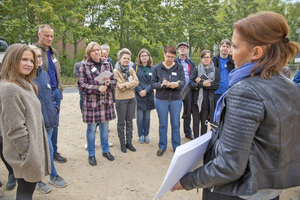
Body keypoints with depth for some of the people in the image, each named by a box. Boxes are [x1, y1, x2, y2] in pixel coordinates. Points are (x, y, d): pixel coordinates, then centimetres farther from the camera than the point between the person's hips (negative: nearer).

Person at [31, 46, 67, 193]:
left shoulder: (44, 74, 10)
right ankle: (53, 176, 23)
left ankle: (37, 179, 34)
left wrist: (54, 107, 6)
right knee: (48, 149, -2)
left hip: (49, 119, 7)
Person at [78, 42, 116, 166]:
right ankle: (91, 154, 23)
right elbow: (81, 85, -7)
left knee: (105, 128, 14)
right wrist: (97, 88, -17)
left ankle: (105, 150, 32)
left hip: (106, 101, 3)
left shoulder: (107, 65, 9)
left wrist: (109, 83, -10)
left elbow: (114, 81, 13)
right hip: (91, 102, -3)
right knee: (91, 129, 6)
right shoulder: (84, 66, -2)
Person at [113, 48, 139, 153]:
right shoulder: (116, 71, -6)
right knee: (121, 122, 8)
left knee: (129, 122, 12)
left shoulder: (131, 70, 7)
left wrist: (125, 84, -17)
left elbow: (136, 82, -8)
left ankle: (129, 142, 25)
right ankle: (122, 143, 21)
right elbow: (120, 86, -14)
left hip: (132, 99, 4)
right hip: (121, 100, -4)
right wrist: (130, 84, -10)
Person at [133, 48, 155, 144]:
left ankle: (146, 135, 22)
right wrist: (139, 90, -14)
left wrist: (146, 90, -13)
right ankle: (140, 135, 18)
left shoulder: (152, 68, 6)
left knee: (147, 117, 9)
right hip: (138, 95, -2)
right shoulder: (135, 67, 2)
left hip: (149, 96, 2)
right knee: (140, 117, 4)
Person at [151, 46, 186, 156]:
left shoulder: (179, 67, 2)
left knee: (175, 124, 10)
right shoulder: (157, 67, 1)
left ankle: (176, 146, 27)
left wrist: (177, 84, -29)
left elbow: (183, 82, -6)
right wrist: (161, 84, -21)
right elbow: (152, 84, -1)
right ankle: (162, 146, 26)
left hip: (176, 100, 0)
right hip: (161, 100, 0)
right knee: (163, 124, 10)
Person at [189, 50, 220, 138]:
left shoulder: (215, 70, 4)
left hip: (207, 100, 0)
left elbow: (216, 85, -8)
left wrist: (200, 83, -13)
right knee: (195, 122, 7)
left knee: (204, 123, 9)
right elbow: (191, 83, -6)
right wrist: (202, 84, -20)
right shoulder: (196, 69, 5)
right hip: (196, 99, 1)